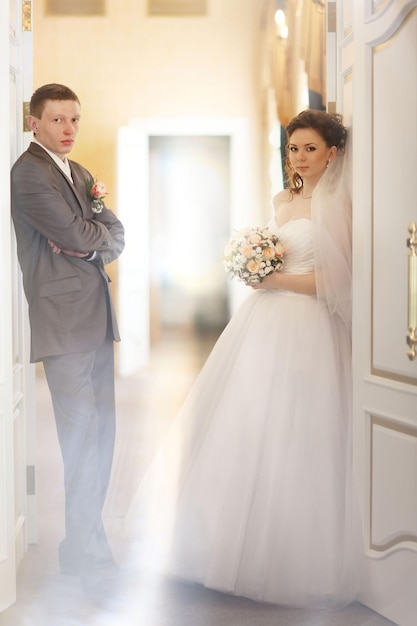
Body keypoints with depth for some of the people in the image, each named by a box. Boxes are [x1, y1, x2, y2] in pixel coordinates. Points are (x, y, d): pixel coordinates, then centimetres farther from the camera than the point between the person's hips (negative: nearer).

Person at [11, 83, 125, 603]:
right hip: (64, 321, -9)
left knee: (99, 435, 11)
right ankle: (91, 560, 1)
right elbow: (81, 238, -15)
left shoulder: (78, 172, 19)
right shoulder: (28, 173, -9)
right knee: (83, 439, -7)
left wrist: (92, 233, -7)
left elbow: (114, 238, 13)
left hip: (95, 317, 9)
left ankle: (80, 545, 22)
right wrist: (102, 229, 5)